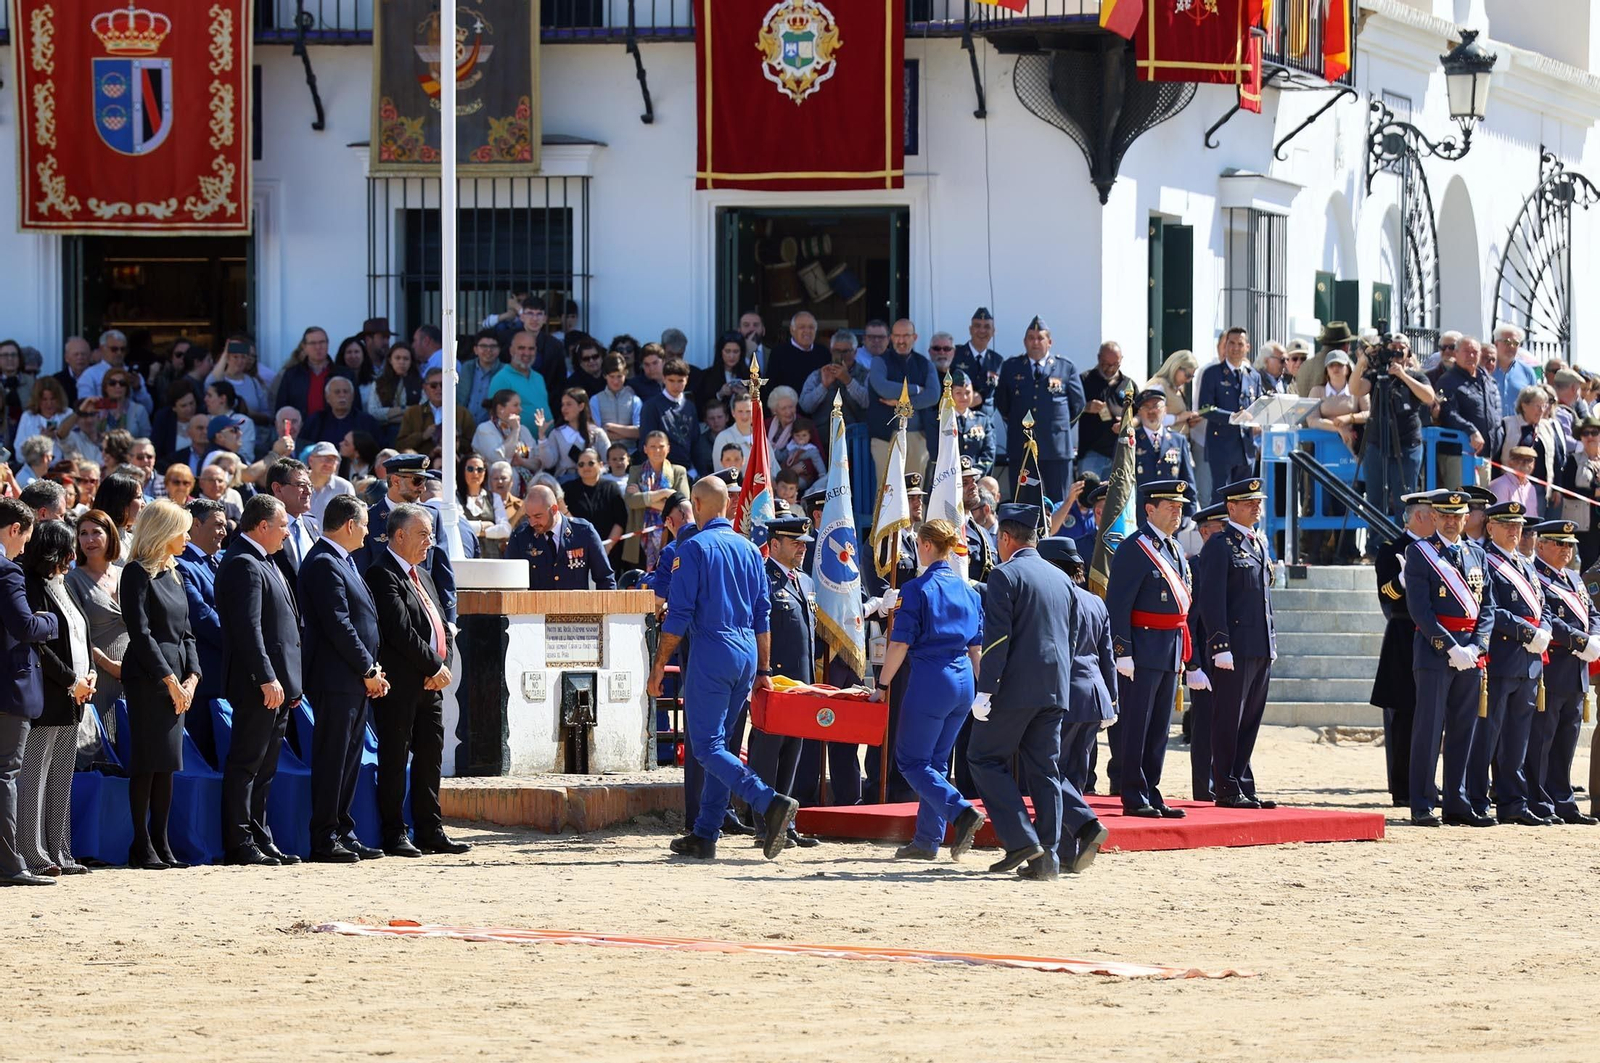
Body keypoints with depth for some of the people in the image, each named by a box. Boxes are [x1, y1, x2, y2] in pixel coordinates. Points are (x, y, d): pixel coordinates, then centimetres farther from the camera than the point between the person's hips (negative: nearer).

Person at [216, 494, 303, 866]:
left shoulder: (263, 563, 19)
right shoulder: (243, 564, -14)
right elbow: (248, 627, -21)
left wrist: (289, 682, 21)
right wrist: (267, 679, -25)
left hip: (277, 684, 10)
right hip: (259, 685, -10)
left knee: (265, 766, 13)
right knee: (246, 764, -7)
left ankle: (260, 839, 17)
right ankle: (239, 845, -6)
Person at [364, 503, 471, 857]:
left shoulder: (422, 575, 19)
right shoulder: (382, 575, -11)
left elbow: (442, 628, 18)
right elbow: (401, 631, -18)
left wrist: (444, 664, 0)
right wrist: (435, 666, -13)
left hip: (431, 681, 9)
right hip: (400, 682, -9)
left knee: (430, 758, 11)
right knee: (395, 758, -3)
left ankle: (430, 830, 17)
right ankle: (394, 834, 0)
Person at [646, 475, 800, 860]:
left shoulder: (695, 548, -7)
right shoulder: (749, 549, 13)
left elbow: (679, 614, -11)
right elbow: (763, 615, 14)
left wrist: (659, 665, -5)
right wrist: (764, 670, 19)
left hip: (712, 651, -7)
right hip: (748, 653, 7)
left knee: (707, 746, -7)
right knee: (718, 743, 14)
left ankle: (770, 803, -27)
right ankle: (704, 836, 13)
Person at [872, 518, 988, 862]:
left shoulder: (917, 589, -9)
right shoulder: (969, 591, 10)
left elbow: (900, 643, -10)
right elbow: (977, 647, 14)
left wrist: (882, 685, -3)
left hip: (930, 679, -7)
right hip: (963, 681, 7)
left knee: (912, 760, 1)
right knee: (937, 760, 14)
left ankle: (961, 811, -20)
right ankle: (928, 840, 13)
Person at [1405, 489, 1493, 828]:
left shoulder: (1477, 554, 14)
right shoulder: (1420, 552, -2)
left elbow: (1487, 606, 11)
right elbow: (1419, 608, -10)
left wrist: (1476, 647, -6)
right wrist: (1451, 647, -16)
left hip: (1470, 655, 5)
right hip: (1435, 648, -5)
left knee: (1463, 730, 8)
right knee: (1429, 729, -4)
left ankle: (1456, 802, 14)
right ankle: (1422, 806, -2)